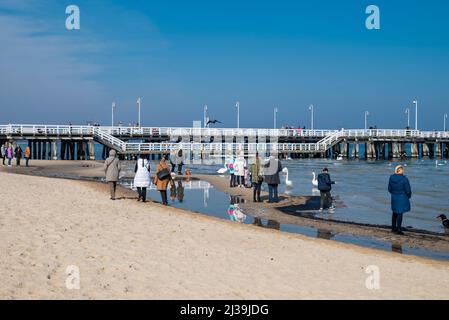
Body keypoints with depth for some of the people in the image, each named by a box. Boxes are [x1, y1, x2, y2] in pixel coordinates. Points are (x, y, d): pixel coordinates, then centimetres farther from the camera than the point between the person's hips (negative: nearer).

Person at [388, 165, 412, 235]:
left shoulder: (391, 178, -2)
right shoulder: (404, 179, -18)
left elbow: (389, 189, 9)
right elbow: (408, 190, -11)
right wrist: (409, 196, 8)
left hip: (394, 198, 5)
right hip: (402, 198, -5)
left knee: (394, 213, 18)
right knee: (400, 213, 0)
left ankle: (393, 228, 27)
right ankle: (398, 229, 2)